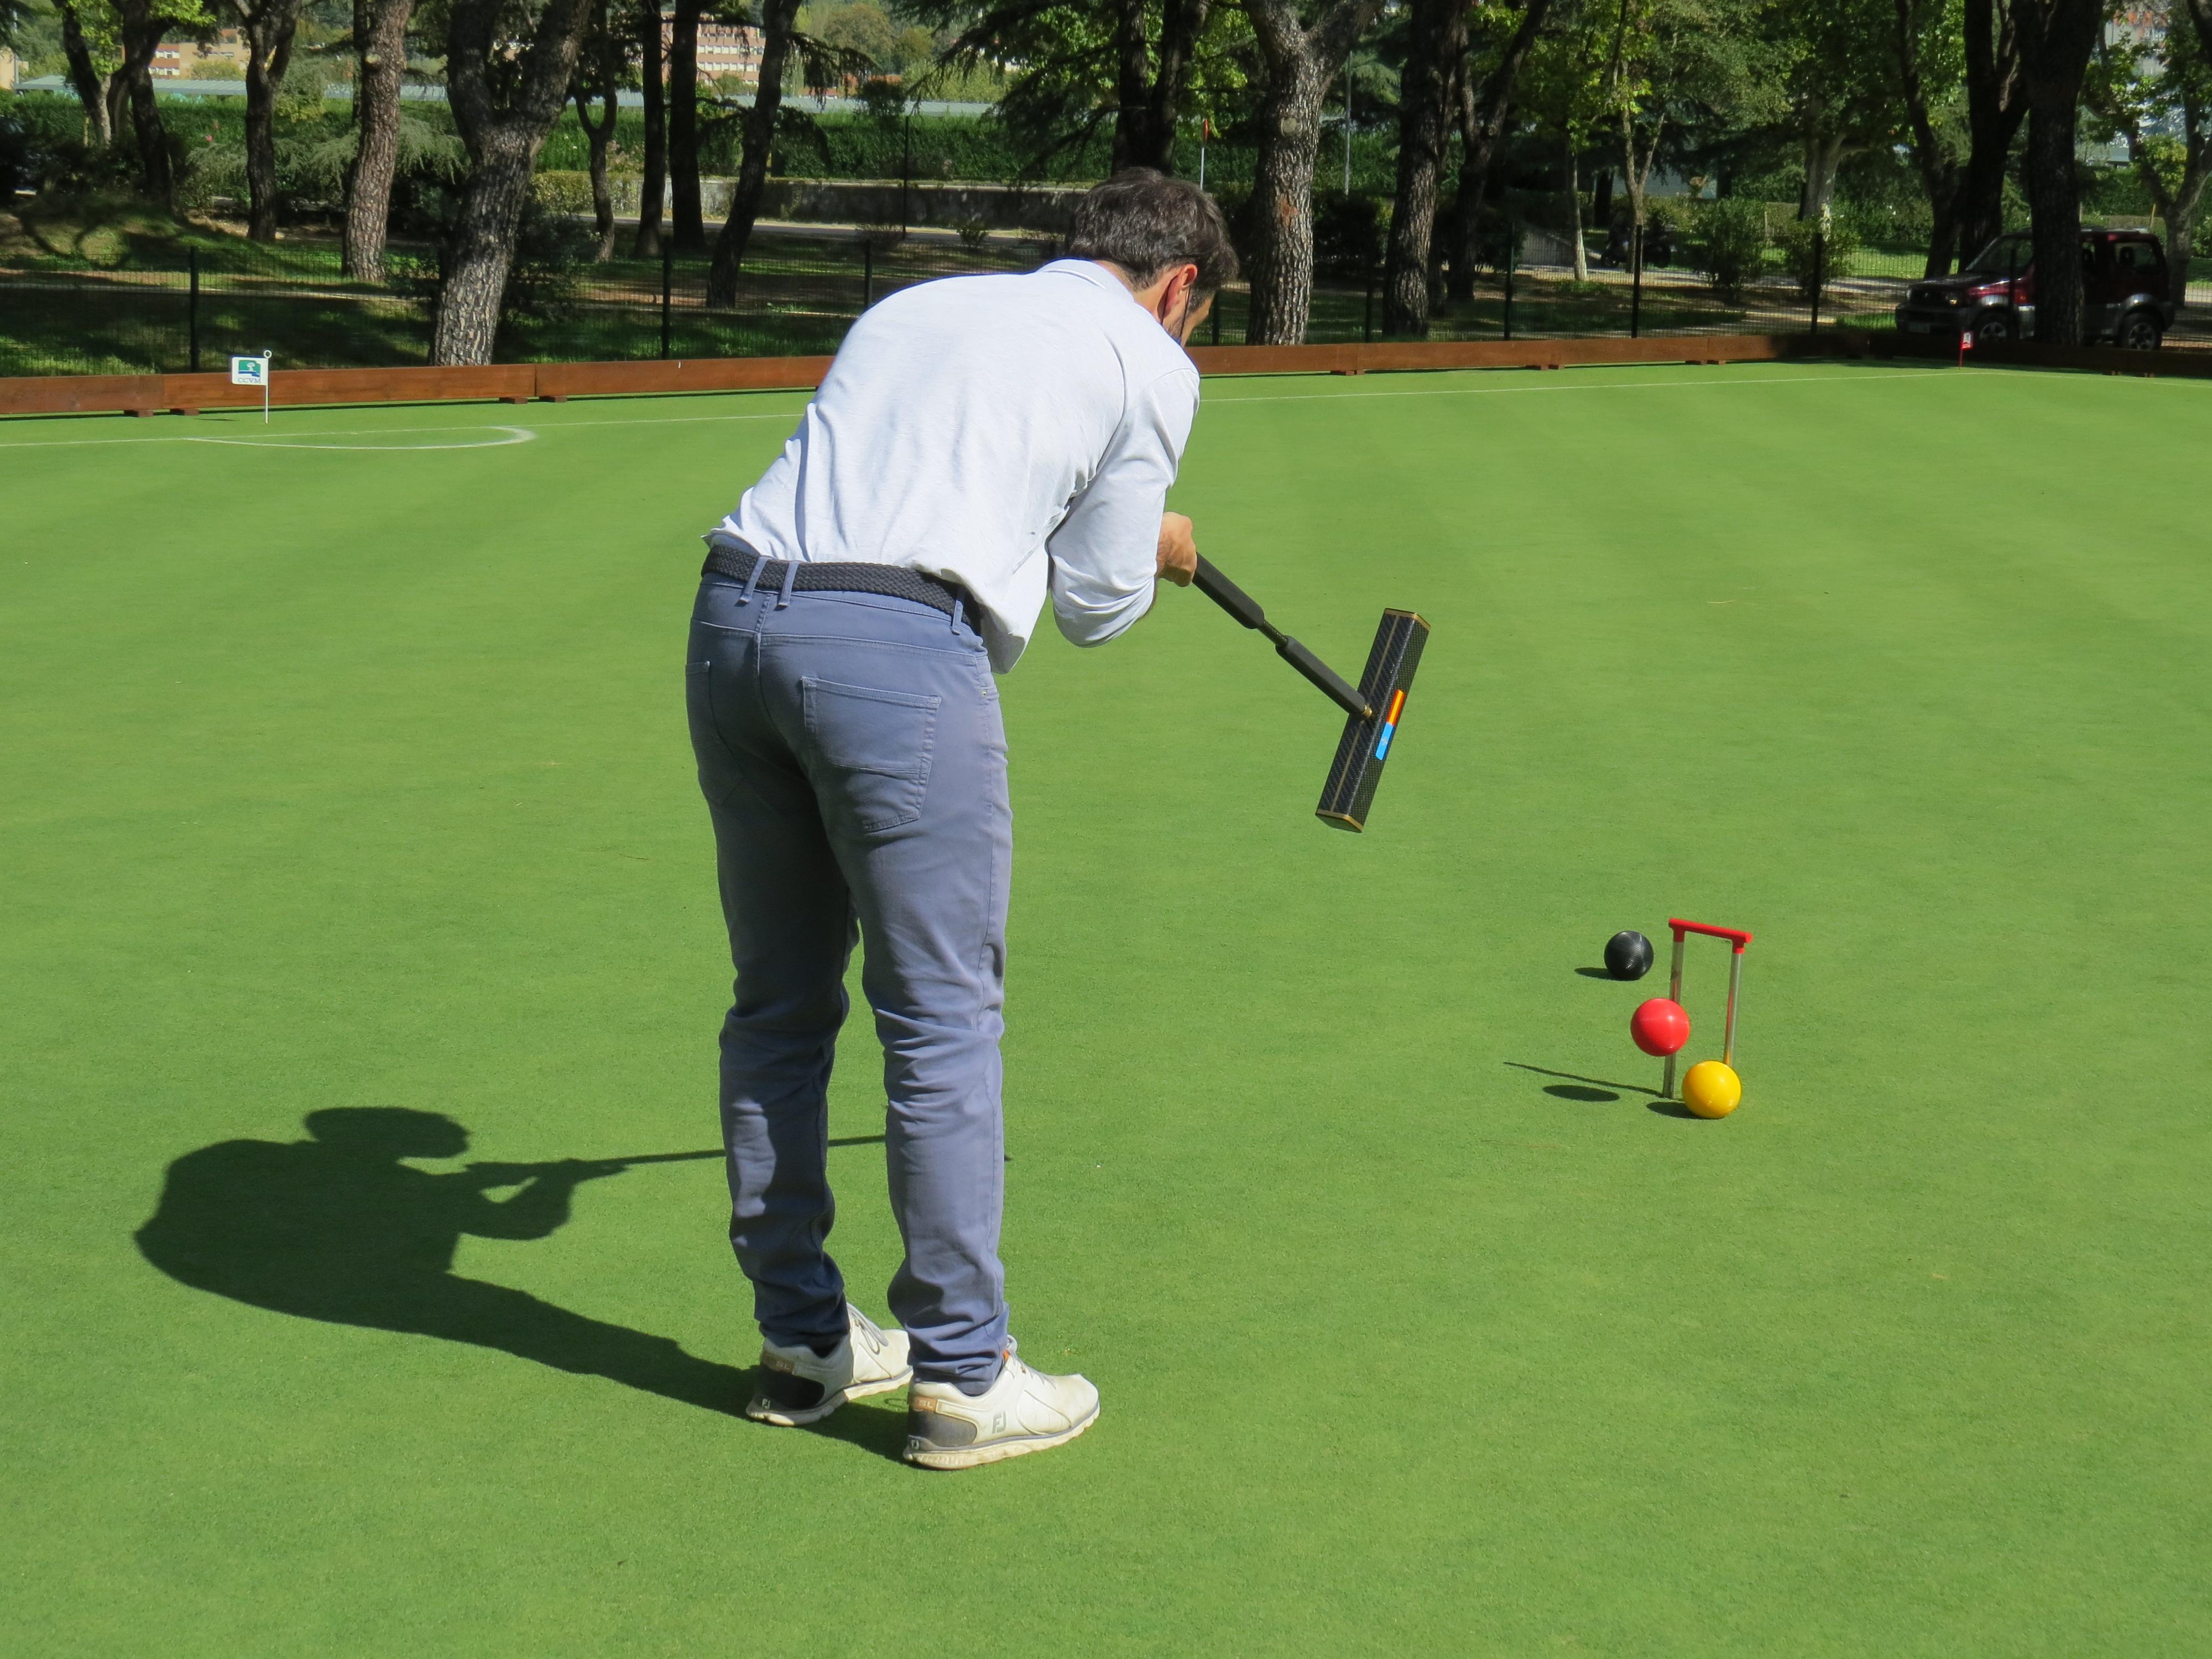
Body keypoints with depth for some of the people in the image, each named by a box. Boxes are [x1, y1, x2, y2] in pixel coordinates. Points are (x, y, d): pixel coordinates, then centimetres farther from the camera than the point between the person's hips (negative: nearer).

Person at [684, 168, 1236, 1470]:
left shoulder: (919, 304, 29)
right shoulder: (1149, 364, 12)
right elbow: (1098, 603, 12)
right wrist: (1157, 549, 34)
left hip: (734, 613, 7)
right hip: (900, 646, -7)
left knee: (780, 1005, 15)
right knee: (945, 1020, 2)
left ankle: (804, 1343, 26)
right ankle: (962, 1378, 10)